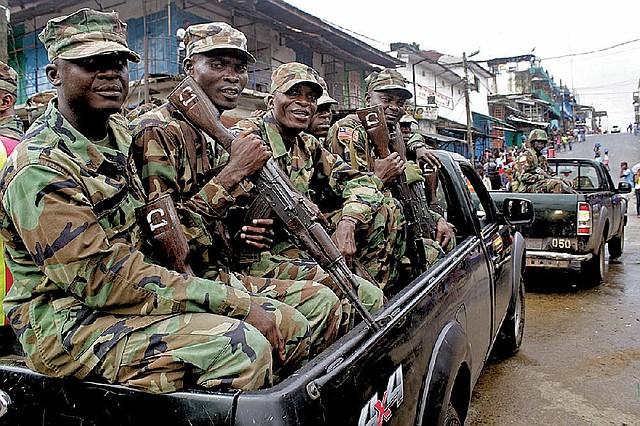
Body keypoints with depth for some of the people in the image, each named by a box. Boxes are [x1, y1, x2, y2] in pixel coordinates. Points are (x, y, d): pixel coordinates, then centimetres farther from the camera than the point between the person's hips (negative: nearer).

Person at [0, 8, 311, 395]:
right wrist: (239, 304, -25)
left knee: (291, 328, -4)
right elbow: (106, 280, -23)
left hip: (140, 295, 8)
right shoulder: (39, 169, -17)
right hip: (71, 323, -7)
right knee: (239, 347, -30)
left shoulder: (122, 133, 10)